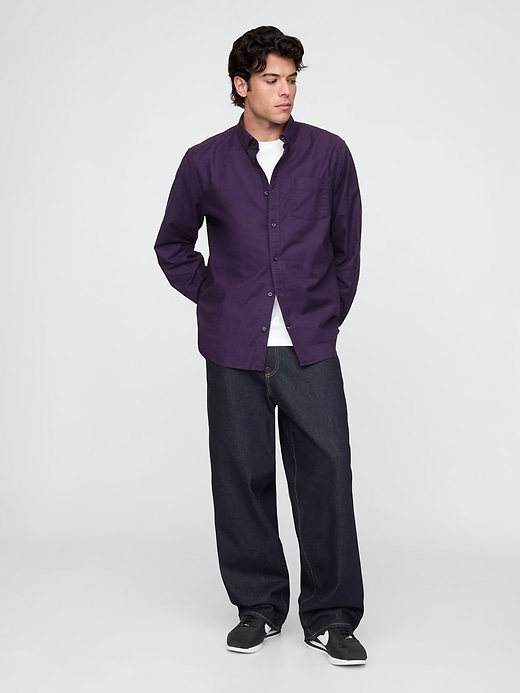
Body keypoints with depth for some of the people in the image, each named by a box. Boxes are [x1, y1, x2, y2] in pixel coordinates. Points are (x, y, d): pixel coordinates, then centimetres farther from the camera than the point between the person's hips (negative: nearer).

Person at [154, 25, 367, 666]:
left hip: (310, 349, 0)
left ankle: (331, 616, 8)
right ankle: (258, 607, 21)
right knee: (242, 477, 6)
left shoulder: (329, 154, 4)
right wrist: (213, 300, 8)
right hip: (235, 349, 1)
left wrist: (329, 316, 11)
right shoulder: (205, 163, 4)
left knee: (326, 474, -4)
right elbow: (173, 245, 17)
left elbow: (347, 246, 13)